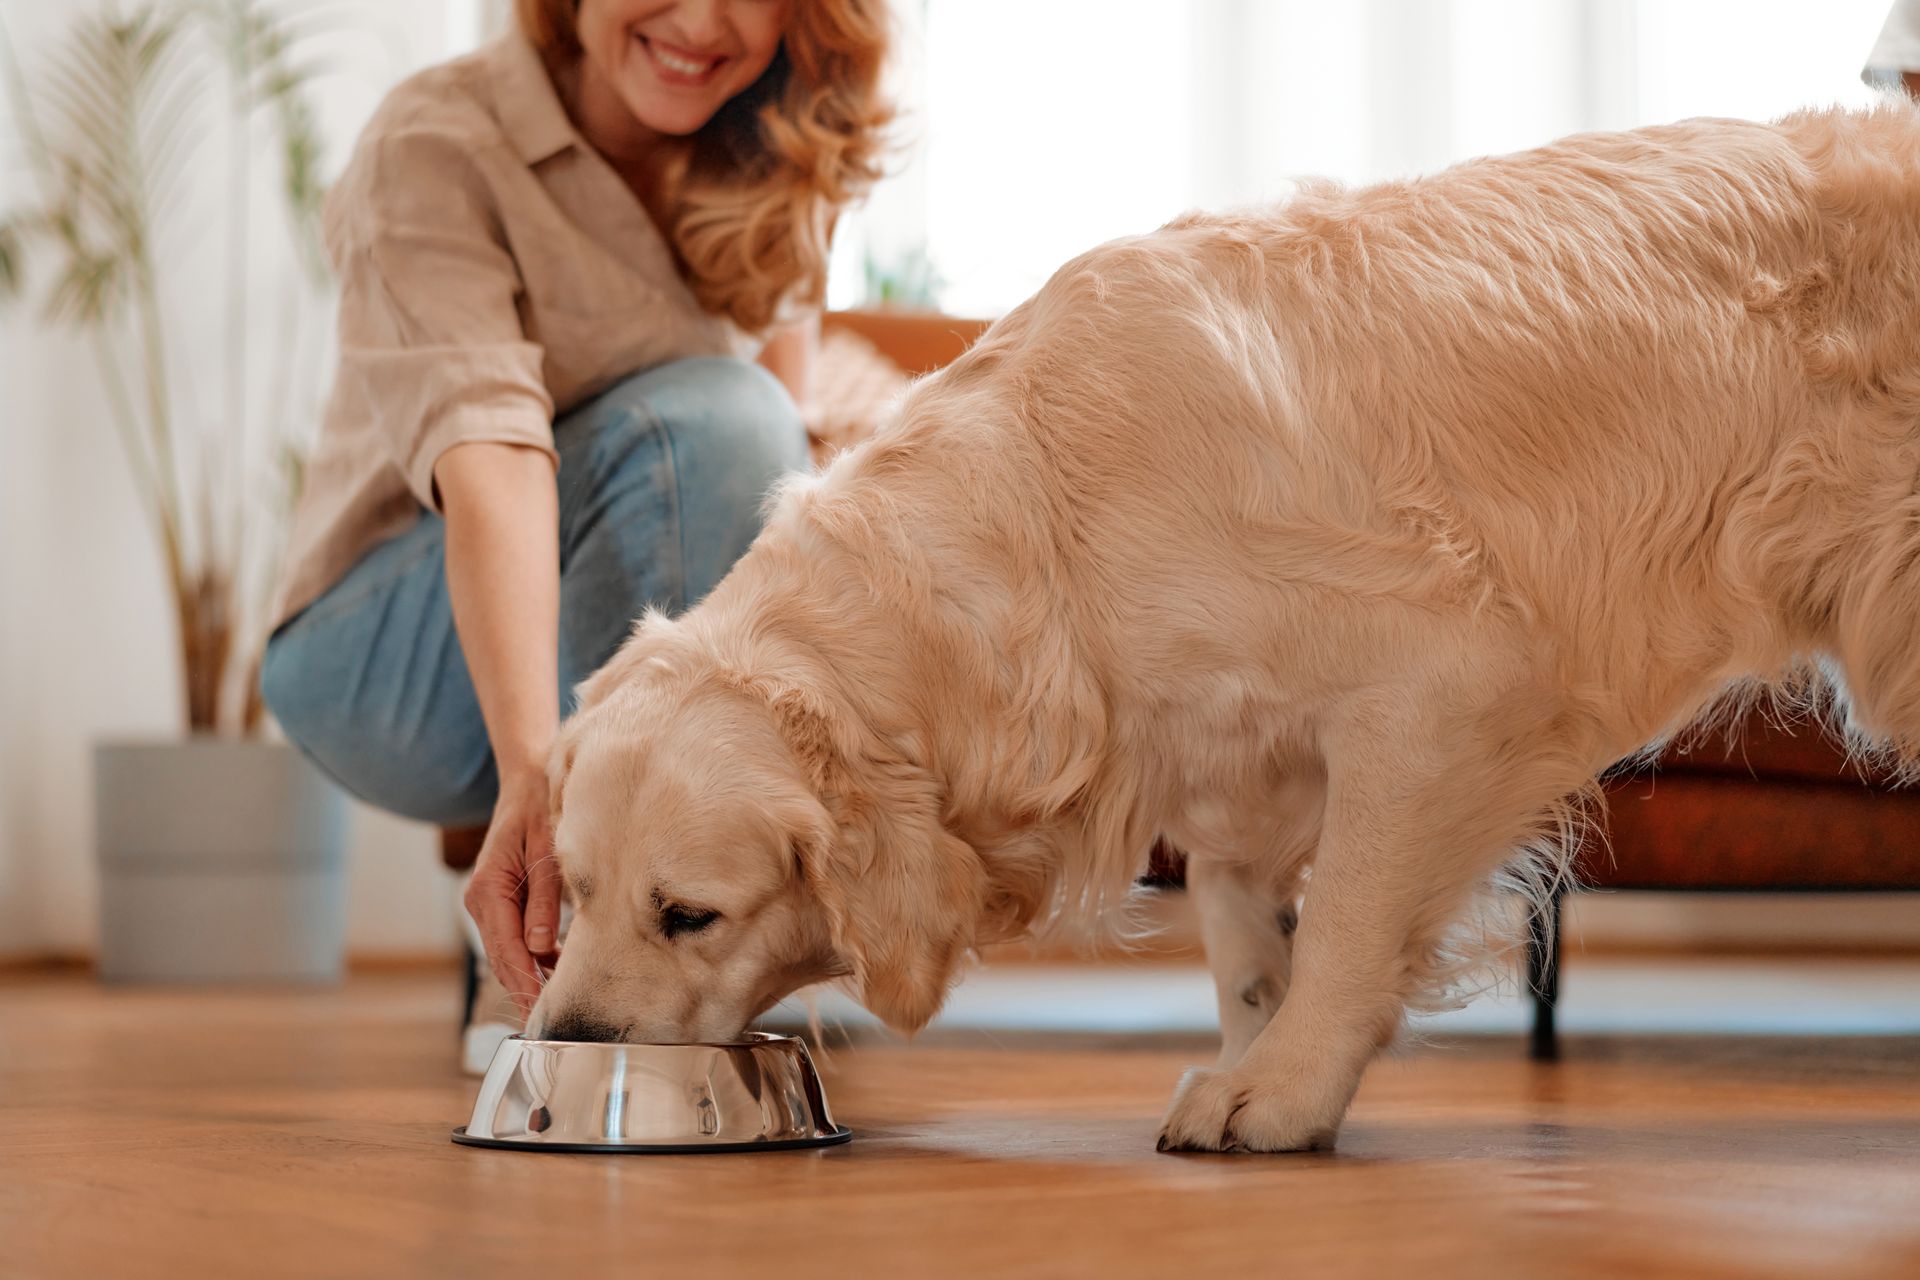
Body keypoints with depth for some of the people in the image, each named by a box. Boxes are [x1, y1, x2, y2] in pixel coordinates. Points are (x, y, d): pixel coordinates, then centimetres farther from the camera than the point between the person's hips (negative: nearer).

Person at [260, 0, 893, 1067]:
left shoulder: (773, 170, 1)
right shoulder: (433, 147, -18)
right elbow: (487, 457, -33)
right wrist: (535, 770, -46)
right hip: (392, 663, -6)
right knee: (709, 416, -31)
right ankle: (551, 972, -29)